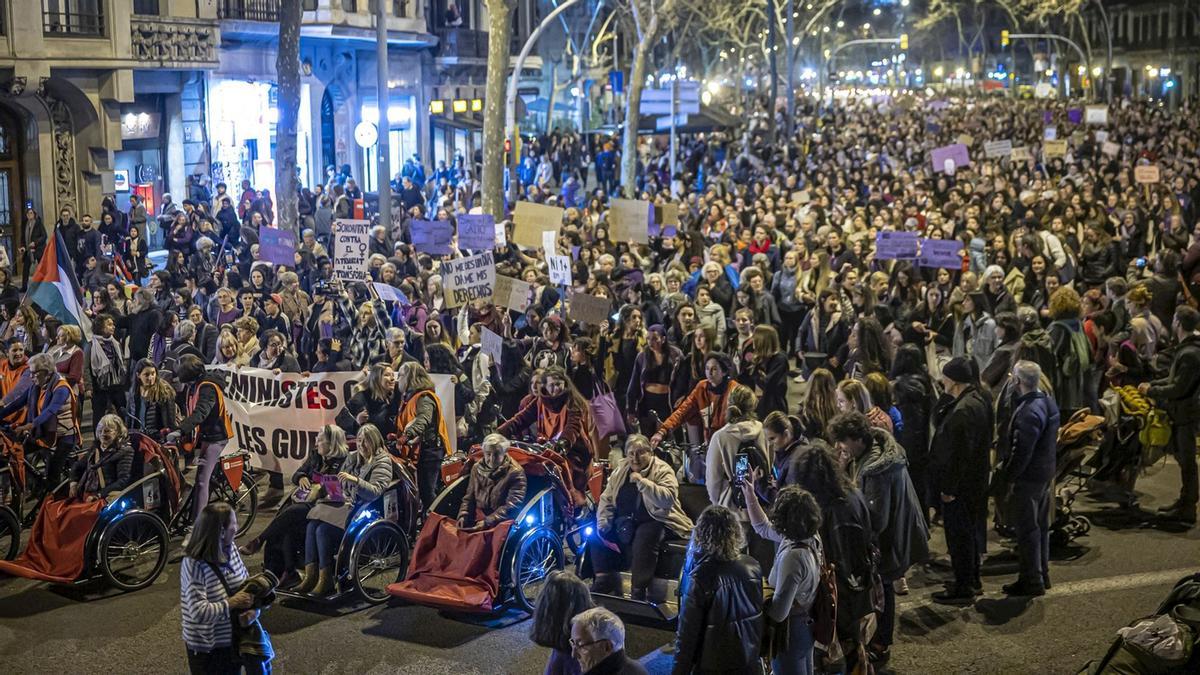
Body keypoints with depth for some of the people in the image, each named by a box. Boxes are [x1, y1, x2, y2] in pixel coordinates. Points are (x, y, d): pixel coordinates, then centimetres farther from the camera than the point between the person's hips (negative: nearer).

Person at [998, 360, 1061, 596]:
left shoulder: (1028, 412, -24)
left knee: (1026, 528, 0)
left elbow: (1022, 451, -25)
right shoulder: (1048, 403, 6)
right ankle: (1042, 574, 29)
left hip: (1028, 478, -10)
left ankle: (1032, 581, 6)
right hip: (1046, 474, 10)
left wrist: (1007, 474, -14)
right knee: (1040, 525, 18)